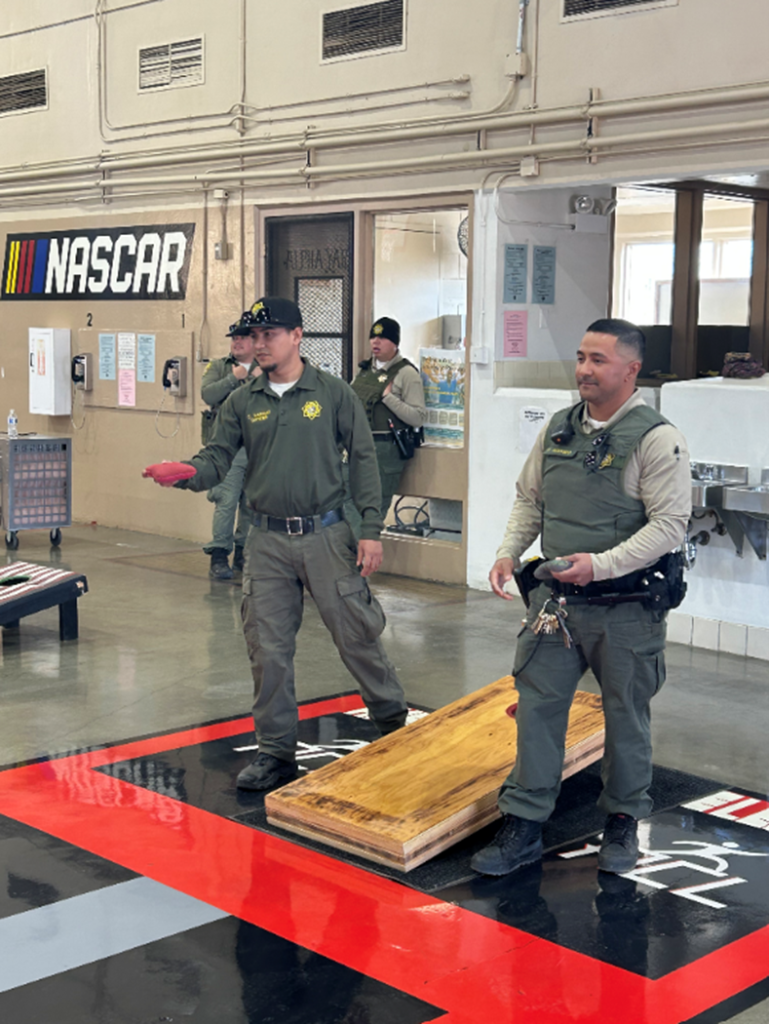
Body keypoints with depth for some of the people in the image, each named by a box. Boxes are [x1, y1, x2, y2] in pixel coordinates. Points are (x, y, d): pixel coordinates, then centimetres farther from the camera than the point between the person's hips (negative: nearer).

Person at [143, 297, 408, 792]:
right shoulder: (243, 403, 7)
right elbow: (217, 458, 2)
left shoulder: (333, 393, -1)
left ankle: (395, 722, 28)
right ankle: (277, 751, 17)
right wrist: (184, 472, -22)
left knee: (357, 634, 4)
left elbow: (363, 460, 0)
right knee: (269, 649, 4)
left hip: (326, 534, -3)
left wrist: (372, 530, -6)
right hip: (268, 541, 3)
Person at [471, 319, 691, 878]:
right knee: (537, 706, 5)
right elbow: (529, 499, 17)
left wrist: (601, 564, -25)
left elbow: (670, 522, -18)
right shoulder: (558, 428, 7)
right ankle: (523, 828, 14)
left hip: (627, 608, -5)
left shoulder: (657, 438, -13)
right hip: (556, 601, 5)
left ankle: (622, 824, 30)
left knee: (627, 717, 11)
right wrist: (509, 553, 2)